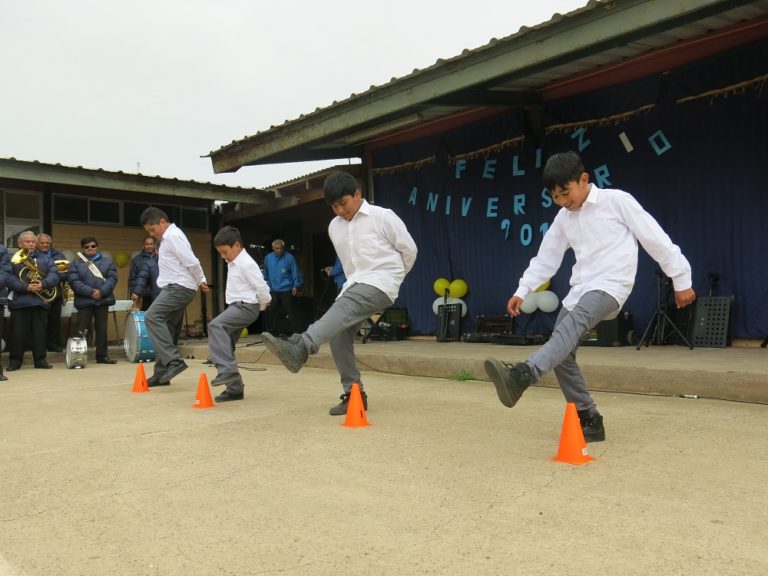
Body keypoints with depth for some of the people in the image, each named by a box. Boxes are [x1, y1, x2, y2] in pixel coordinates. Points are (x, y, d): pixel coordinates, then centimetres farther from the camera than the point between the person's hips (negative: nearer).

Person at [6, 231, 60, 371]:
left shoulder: (45, 259, 14)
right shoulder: (13, 259, 6)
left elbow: (54, 274, 0)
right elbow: (9, 278, -7)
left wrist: (43, 284, -18)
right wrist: (26, 287, -19)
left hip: (40, 301, 2)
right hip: (19, 301, -2)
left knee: (40, 332, 5)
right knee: (18, 332, 0)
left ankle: (40, 359, 12)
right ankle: (15, 360, 9)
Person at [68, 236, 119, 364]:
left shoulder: (107, 261, 9)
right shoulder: (76, 263, 5)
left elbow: (112, 278, -1)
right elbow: (74, 281, -7)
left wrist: (101, 292, -15)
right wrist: (90, 292, -17)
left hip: (103, 300, 2)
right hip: (84, 301, -2)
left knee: (102, 329, 7)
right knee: (82, 330, -1)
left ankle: (102, 355, 13)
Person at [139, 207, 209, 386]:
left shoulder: (173, 236, -11)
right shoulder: (168, 238, 22)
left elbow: (191, 262, -17)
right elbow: (181, 261, 23)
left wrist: (201, 281, -3)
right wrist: (201, 281, 15)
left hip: (179, 287, -10)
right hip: (175, 288, 10)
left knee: (152, 317, -23)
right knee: (165, 329, 9)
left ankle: (174, 361, -27)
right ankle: (162, 373, 14)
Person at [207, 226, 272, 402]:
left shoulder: (246, 264, -16)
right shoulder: (233, 263, 14)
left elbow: (261, 287, -18)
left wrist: (262, 306, 0)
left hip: (245, 307, -10)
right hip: (236, 306, 10)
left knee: (215, 326, -30)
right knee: (225, 346, 9)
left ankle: (227, 370, -34)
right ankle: (234, 388, 18)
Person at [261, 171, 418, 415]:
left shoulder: (382, 216, -5)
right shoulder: (334, 226, 12)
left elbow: (409, 249, 2)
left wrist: (393, 278, 12)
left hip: (381, 282, -7)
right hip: (355, 284, 7)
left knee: (342, 309, -33)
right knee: (338, 333, -12)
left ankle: (299, 349, -54)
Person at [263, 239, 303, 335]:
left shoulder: (289, 257, -7)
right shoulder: (268, 258, 7)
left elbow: (295, 273, -5)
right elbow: (266, 274, 17)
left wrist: (296, 286, -9)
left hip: (286, 290, -5)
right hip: (273, 291, 5)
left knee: (290, 311, -5)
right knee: (272, 312, 11)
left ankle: (297, 332, 1)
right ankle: (272, 333, 22)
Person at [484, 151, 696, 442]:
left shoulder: (617, 201, -4)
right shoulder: (564, 218, 13)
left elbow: (655, 239, -1)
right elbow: (546, 258, 19)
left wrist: (681, 280, 2)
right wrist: (522, 290, 9)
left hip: (611, 286, -7)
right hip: (580, 288, 8)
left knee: (573, 323, -35)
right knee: (562, 353, 0)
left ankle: (521, 376, -54)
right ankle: (589, 420, 10)